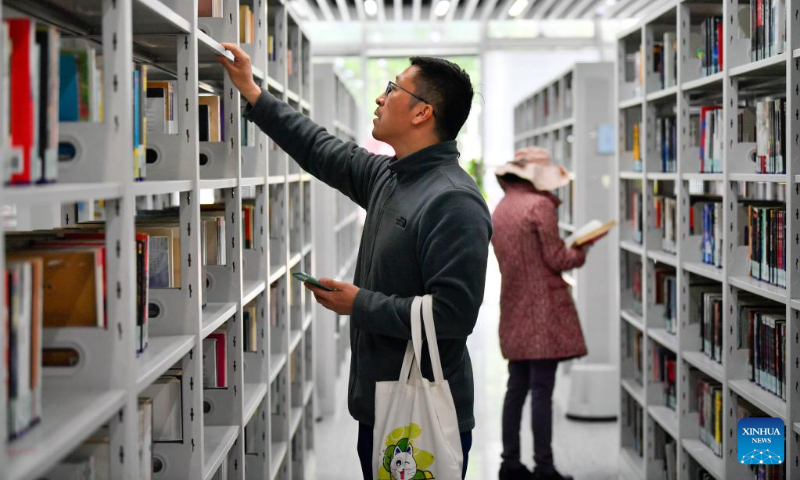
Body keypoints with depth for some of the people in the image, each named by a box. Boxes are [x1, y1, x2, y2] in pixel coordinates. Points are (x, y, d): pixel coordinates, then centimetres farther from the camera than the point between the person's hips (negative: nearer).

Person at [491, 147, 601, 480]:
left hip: (515, 313, 8)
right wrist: (580, 252, 6)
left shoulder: (500, 209, 13)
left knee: (517, 387, 13)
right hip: (544, 312, -8)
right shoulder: (540, 205, -12)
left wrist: (567, 250, 18)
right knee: (542, 390, -5)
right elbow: (556, 259, -12)